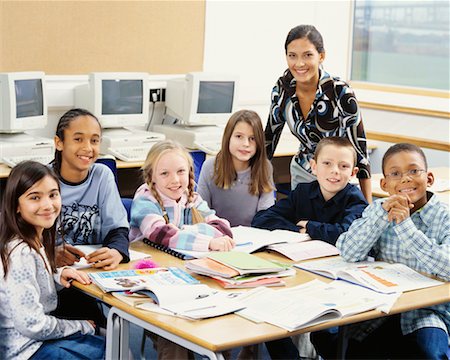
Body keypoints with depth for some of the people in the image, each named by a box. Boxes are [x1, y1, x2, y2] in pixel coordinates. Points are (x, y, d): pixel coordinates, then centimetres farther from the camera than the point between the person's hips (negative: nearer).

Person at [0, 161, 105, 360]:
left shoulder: (36, 239, 1)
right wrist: (82, 326, -11)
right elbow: (33, 325, -25)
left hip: (38, 335, 9)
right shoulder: (21, 253, -26)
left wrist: (58, 273, -1)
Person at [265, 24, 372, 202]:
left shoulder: (340, 92, -26)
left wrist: (368, 206, -23)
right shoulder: (282, 88, -12)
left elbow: (360, 149, -21)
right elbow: (270, 137, 2)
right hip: (301, 172, 4)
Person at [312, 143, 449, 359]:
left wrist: (405, 224, -23)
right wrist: (382, 213, -22)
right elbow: (349, 253, -11)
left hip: (427, 311, -4)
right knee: (324, 338, -12)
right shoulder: (377, 210, 3)